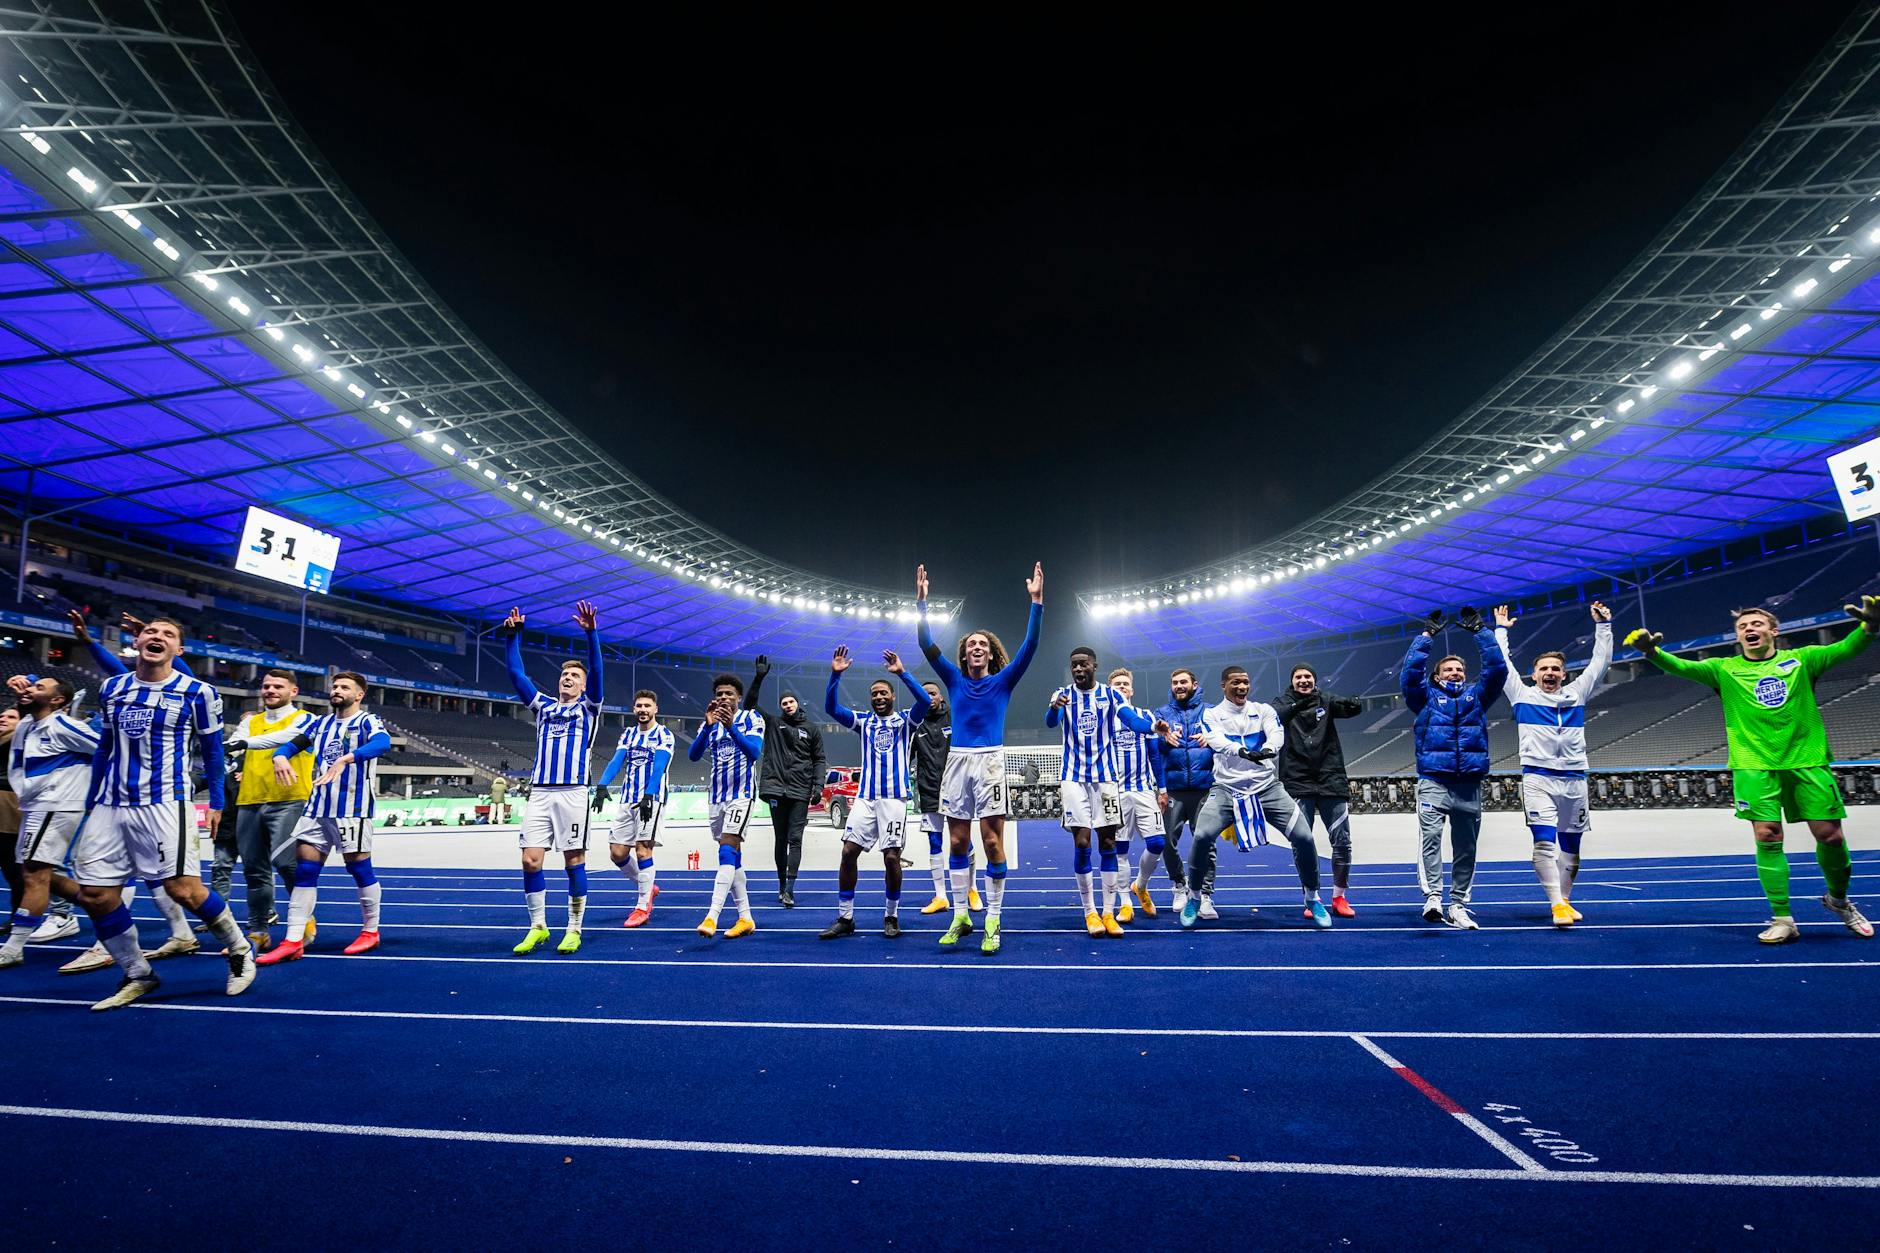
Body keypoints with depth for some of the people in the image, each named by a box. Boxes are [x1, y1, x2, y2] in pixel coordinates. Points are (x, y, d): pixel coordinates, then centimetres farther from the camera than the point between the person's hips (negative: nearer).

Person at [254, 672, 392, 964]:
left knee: (360, 868, 1)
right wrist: (281, 756, -14)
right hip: (317, 807, 6)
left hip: (353, 808, -6)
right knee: (304, 868, 3)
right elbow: (292, 743, 10)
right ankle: (293, 942, 7)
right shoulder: (320, 723, 15)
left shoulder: (367, 721, -6)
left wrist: (345, 759, -42)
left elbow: (382, 742, -27)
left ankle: (370, 932, 16)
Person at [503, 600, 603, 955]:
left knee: (574, 861, -1)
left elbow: (596, 672, -7)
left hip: (572, 793, -4)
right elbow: (516, 673, 12)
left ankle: (574, 930, 9)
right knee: (530, 860, -2)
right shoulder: (543, 705, 19)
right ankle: (538, 927, 12)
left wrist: (591, 633, -19)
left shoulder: (588, 707, 8)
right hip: (539, 793, 4)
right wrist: (514, 634, 5)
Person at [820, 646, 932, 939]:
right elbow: (831, 708, 1)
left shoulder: (905, 720, 5)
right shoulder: (863, 720, 13)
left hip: (895, 797, -3)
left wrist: (901, 672, -22)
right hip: (865, 797, 3)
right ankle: (845, 918, 8)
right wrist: (836, 675, -11)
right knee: (849, 851, -4)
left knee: (892, 857, -5)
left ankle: (891, 916, 14)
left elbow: (925, 700, -14)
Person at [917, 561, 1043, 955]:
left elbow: (1030, 646, -4)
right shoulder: (955, 680, 12)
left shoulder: (1003, 681, 6)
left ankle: (992, 922, 5)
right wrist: (921, 602, -3)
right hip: (957, 761, 3)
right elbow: (927, 646, 5)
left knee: (992, 842, -3)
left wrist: (1036, 601, -12)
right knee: (958, 843, 6)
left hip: (989, 761, -3)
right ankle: (960, 917, 17)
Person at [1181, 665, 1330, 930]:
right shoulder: (1212, 715, 2)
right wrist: (1243, 751, -41)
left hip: (1267, 786, 2)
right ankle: (1193, 899, 3)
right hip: (1226, 789, -2)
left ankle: (1313, 899, 18)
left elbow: (1277, 734, -14)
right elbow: (1217, 741, -19)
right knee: (1202, 837, -20)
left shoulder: (1263, 710, 7)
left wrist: (1269, 748, -39)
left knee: (1303, 837, -8)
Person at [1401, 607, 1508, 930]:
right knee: (1431, 838, -17)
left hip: (1469, 784, 3)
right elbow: (1410, 671, -2)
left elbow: (1497, 668, 8)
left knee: (1465, 848, 5)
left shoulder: (1477, 696, 17)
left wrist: (1479, 631, 6)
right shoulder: (1427, 697, 12)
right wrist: (1427, 635, -1)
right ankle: (1432, 898, -24)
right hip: (1433, 782, -3)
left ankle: (1458, 906, 11)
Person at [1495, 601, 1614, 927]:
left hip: (1575, 779, 3)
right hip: (1537, 778, -3)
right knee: (1545, 842, -14)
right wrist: (1501, 629, 19)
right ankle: (1556, 904, -16)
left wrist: (1603, 625, 21)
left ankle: (1565, 900, 21)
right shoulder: (1523, 694, 9)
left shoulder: (1576, 693, 16)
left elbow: (1600, 661, 20)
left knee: (1570, 845, 9)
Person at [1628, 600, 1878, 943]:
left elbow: (1845, 648, -4)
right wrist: (1652, 652, -27)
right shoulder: (1725, 669, 5)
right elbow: (1684, 667, -8)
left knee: (1830, 835, 4)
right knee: (1767, 838, -5)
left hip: (1807, 762, 1)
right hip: (1755, 767, -1)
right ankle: (1782, 919, 3)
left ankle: (1839, 900, 33)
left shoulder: (1800, 659, 8)